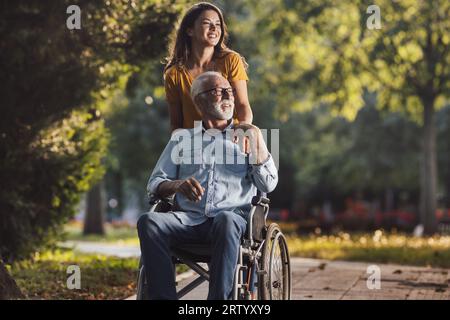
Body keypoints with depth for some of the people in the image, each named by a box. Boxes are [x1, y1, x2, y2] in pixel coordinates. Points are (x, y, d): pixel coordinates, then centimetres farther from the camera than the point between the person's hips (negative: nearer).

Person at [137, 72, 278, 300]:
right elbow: (154, 183, 14)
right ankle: (163, 296, -33)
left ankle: (219, 297, -40)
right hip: (187, 219, 2)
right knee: (148, 221, -29)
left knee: (226, 220, -39)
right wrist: (177, 185, -8)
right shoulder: (181, 138, 23)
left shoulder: (246, 137, 20)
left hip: (232, 218, -2)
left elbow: (268, 185, 8)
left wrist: (257, 144, -4)